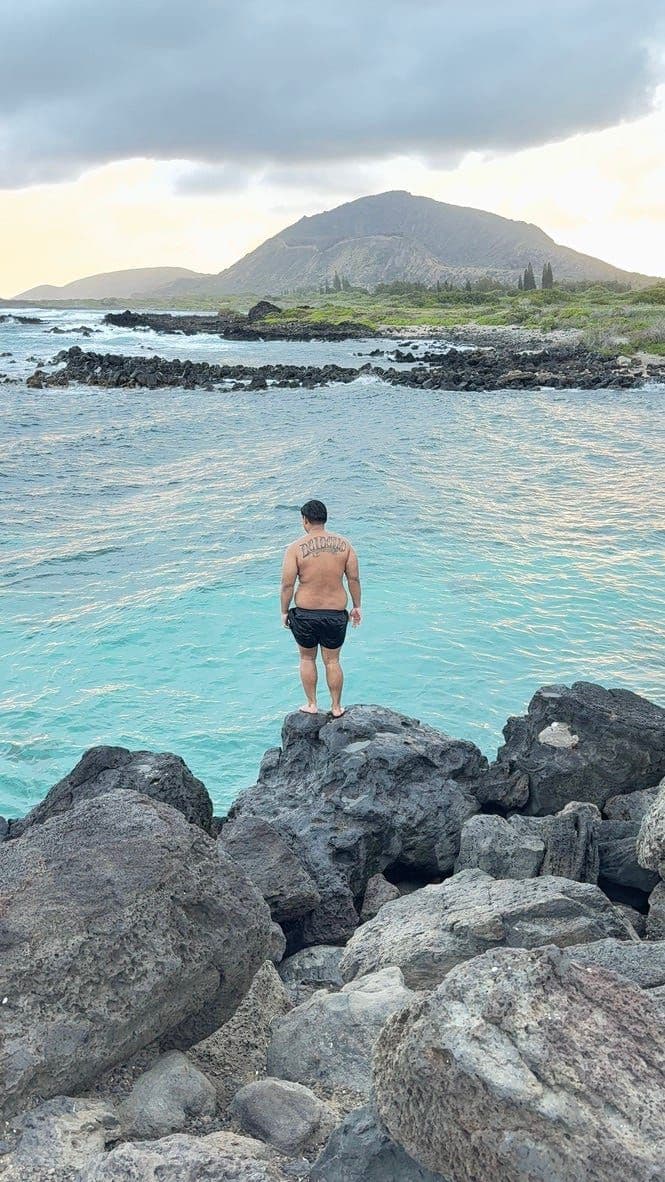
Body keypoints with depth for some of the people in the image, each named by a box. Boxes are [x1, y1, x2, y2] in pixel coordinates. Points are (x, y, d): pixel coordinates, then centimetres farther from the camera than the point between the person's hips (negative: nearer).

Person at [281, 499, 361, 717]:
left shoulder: (296, 548, -11)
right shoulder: (343, 544, -3)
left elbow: (287, 584, -10)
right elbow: (354, 579, 1)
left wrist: (284, 611, 3)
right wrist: (356, 606, 12)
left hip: (305, 613, -2)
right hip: (336, 613, 2)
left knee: (307, 658, 20)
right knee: (332, 661, 17)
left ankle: (311, 704, 27)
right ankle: (336, 707, 26)